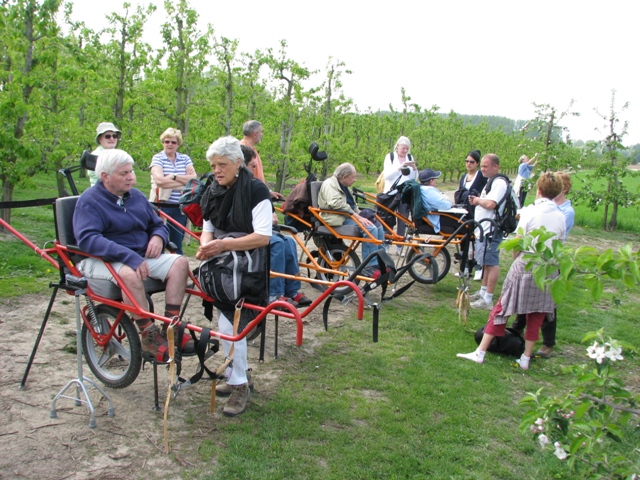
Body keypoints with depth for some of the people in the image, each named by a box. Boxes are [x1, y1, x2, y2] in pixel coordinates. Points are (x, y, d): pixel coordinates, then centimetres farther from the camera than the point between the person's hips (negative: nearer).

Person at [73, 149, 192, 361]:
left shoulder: (137, 196, 12)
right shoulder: (89, 201, -9)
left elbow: (159, 224, 22)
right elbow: (87, 239, -24)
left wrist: (158, 237, -6)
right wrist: (130, 257, -33)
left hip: (141, 257, 7)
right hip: (103, 260, -6)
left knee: (179, 263, -16)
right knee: (130, 274, -38)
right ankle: (149, 336, -26)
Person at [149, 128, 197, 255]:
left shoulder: (185, 159, 11)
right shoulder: (157, 158, 0)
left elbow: (194, 179, -2)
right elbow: (159, 180, -15)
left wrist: (174, 176, -13)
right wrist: (184, 181, -9)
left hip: (181, 208, 3)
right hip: (163, 207, -3)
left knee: (177, 244, 10)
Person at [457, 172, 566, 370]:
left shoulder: (530, 211, -10)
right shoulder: (561, 217, 0)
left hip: (525, 267, -3)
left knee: (502, 308, 4)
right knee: (536, 316, 13)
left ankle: (480, 352, 7)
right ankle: (526, 359, 20)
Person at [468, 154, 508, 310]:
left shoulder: (499, 183, -16)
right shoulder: (490, 182, 18)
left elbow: (490, 204, -28)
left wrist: (478, 200, -10)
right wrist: (476, 201, 6)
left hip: (491, 231, -11)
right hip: (483, 229, 11)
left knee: (492, 264, -7)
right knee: (486, 263, 19)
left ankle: (488, 300, -4)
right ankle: (483, 292, 31)